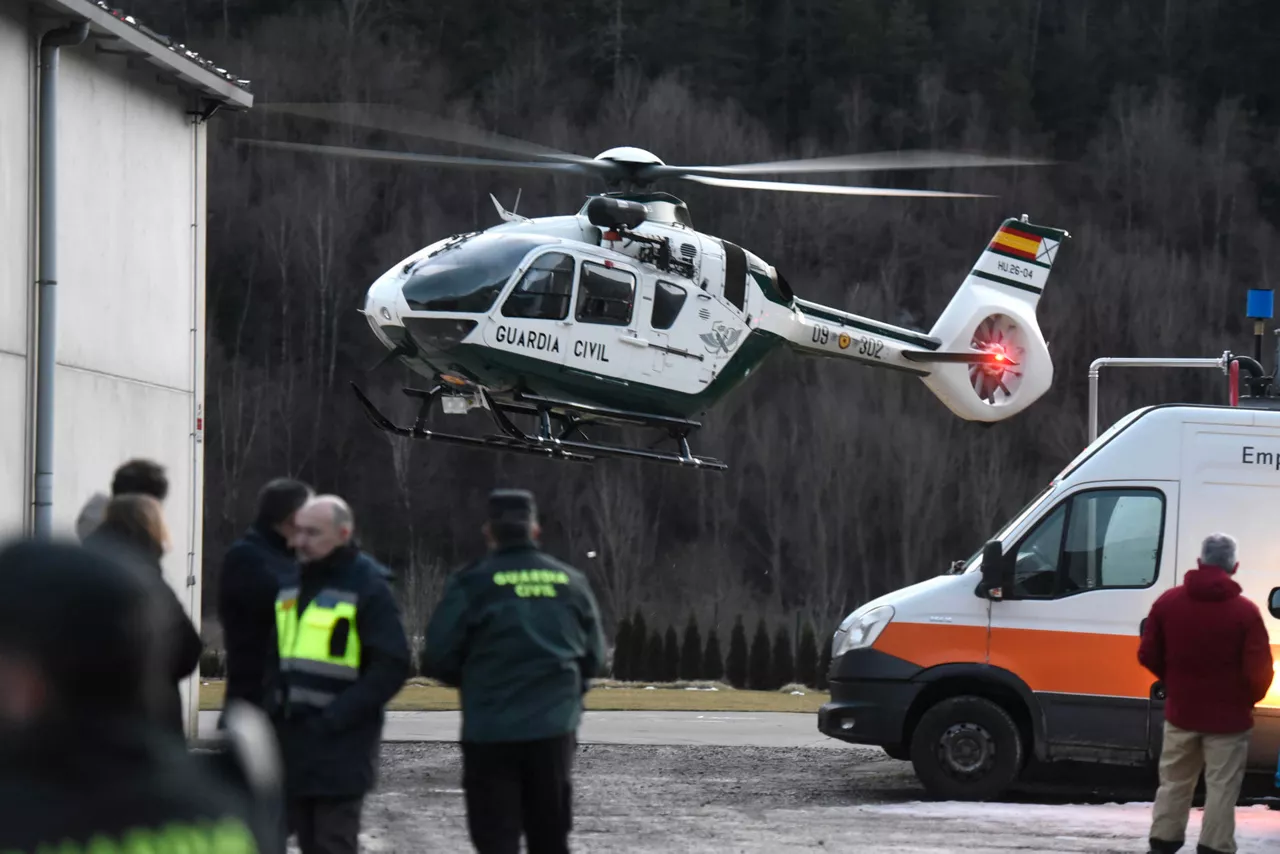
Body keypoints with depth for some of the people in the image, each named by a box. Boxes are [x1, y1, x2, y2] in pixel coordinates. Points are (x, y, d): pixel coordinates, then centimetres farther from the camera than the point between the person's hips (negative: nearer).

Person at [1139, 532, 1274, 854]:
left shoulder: (1168, 602, -1)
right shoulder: (1245, 611, -15)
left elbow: (1148, 655, 4)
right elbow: (1260, 670, -16)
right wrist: (1249, 698, 5)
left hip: (1181, 711, 4)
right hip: (1228, 716, -4)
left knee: (1174, 782, 16)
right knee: (1221, 788, 2)